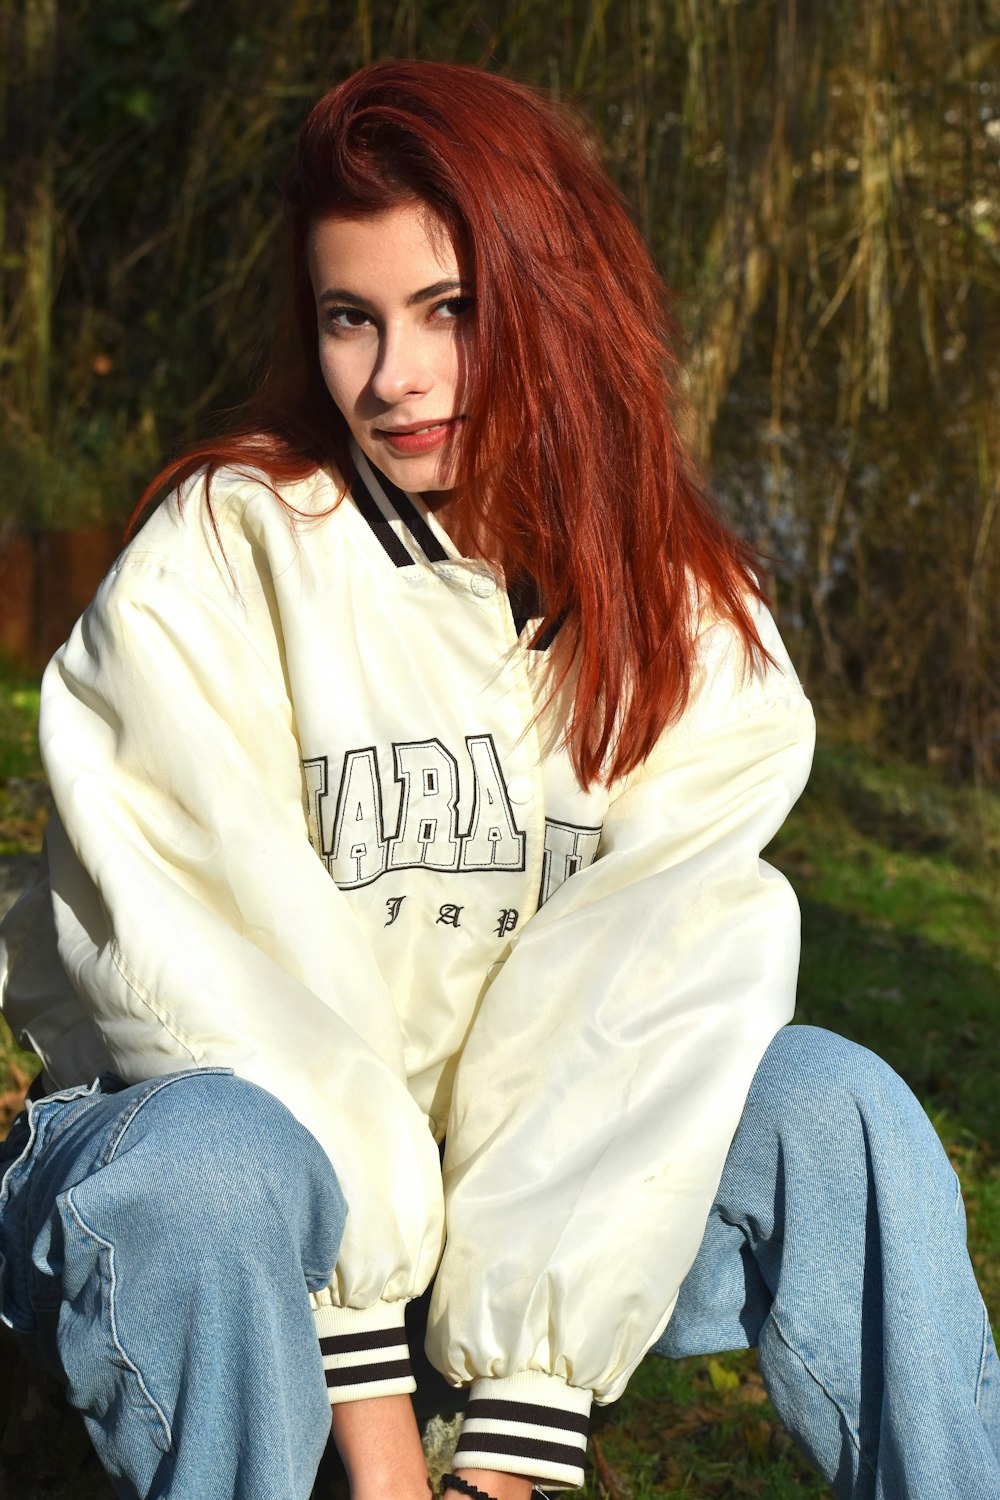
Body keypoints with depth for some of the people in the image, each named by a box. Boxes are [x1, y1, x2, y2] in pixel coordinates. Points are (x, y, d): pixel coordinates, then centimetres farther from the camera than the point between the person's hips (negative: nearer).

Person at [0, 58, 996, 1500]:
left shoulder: (692, 621, -3)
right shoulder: (222, 557, -13)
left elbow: (640, 1008, -12)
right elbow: (218, 974, -18)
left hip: (517, 1156, 3)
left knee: (831, 1109, -20)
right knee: (212, 1165, -35)